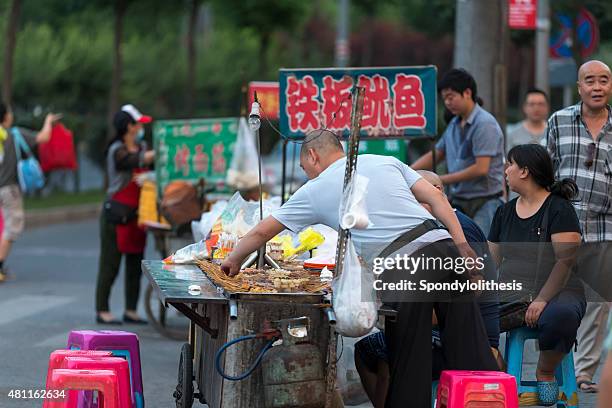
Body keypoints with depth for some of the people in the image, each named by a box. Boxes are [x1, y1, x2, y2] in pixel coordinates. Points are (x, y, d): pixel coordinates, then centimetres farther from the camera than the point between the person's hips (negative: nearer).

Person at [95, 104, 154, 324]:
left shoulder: (141, 147, 13)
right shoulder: (117, 151, -11)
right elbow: (139, 161, -26)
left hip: (136, 213, 7)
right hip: (116, 213, -7)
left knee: (135, 264, 8)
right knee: (110, 264, -2)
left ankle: (131, 310, 15)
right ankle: (102, 310, 3)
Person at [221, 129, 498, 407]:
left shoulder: (315, 190, 15)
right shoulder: (386, 162, 23)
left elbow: (262, 232, 23)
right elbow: (434, 196, 14)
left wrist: (234, 259, 39)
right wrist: (462, 244, 12)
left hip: (404, 270, -4)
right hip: (443, 245, 4)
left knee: (408, 359, 5)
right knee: (469, 346, 6)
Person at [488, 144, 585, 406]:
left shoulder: (558, 208, -2)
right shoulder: (505, 212, 18)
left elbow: (565, 261, -12)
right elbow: (492, 261, 13)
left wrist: (542, 300, -23)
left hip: (555, 292, -4)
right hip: (509, 293, 4)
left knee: (562, 315, -40)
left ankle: (546, 372, -11)